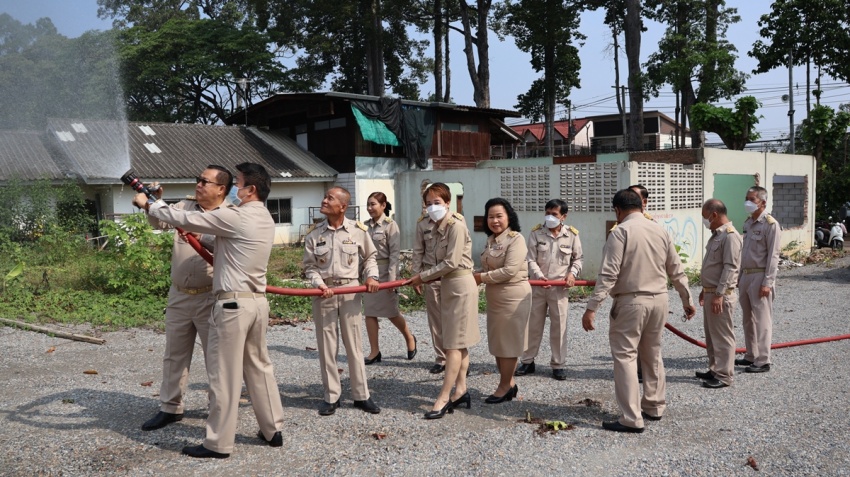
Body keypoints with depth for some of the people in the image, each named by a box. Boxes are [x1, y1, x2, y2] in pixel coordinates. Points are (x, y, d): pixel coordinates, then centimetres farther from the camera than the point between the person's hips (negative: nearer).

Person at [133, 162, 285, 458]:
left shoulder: (236, 217, -15)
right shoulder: (264, 219, 11)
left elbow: (185, 220, -11)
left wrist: (149, 205, 3)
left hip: (233, 303, -8)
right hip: (257, 301, 8)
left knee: (225, 374, 0)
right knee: (259, 367, 16)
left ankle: (219, 443, 9)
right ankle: (272, 430, 24)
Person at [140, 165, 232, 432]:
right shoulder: (185, 207, 8)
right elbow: (159, 222, 7)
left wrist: (198, 236, -30)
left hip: (210, 297, -5)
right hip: (179, 295, 6)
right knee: (174, 353, 14)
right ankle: (170, 407, 27)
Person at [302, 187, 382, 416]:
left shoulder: (358, 230, -3)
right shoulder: (314, 233, 0)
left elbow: (369, 257, 10)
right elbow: (310, 266, 3)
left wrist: (371, 276, -7)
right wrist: (318, 283, -14)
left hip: (350, 290, -1)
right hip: (324, 292, 1)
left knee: (354, 345, 5)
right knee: (327, 346, 6)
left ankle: (361, 395, 17)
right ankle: (331, 396, 18)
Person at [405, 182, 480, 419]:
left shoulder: (456, 226, -16)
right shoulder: (438, 228, 11)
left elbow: (451, 262, -20)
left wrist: (423, 277, -13)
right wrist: (425, 278, 0)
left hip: (460, 285, -9)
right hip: (447, 285, 9)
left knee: (454, 343, -5)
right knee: (457, 342, 12)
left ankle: (444, 397, -2)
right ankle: (461, 390, 19)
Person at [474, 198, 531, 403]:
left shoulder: (516, 239, -15)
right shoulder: (491, 240, 11)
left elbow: (510, 271, -23)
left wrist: (482, 278, -16)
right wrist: (475, 276, 0)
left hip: (513, 296, -9)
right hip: (494, 297, 9)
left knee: (508, 341, 2)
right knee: (497, 342, 14)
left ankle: (505, 386, 15)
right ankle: (509, 383, 27)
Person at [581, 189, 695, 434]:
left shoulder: (620, 232, -12)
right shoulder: (660, 231, 8)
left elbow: (608, 274, -19)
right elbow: (676, 271, 13)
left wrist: (592, 308, -18)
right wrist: (687, 300, 25)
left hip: (631, 303, -7)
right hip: (659, 300, 7)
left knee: (625, 357, -2)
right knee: (653, 355, 19)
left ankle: (632, 419, -3)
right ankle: (654, 407, 31)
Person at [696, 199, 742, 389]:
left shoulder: (730, 235, -17)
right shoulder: (716, 234, 15)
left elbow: (730, 268, -22)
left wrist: (719, 294, -24)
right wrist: (705, 290, 23)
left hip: (721, 295, -10)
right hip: (710, 293, 10)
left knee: (722, 336, -3)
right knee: (711, 334, 16)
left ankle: (724, 375, 4)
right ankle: (715, 370, 26)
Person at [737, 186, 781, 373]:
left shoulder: (770, 224, -11)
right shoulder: (748, 222, 12)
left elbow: (773, 256, -14)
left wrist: (767, 282, -17)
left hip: (760, 277, -8)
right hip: (746, 275, 8)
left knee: (762, 320, -4)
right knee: (748, 319, 14)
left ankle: (763, 361, 2)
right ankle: (751, 356, 25)